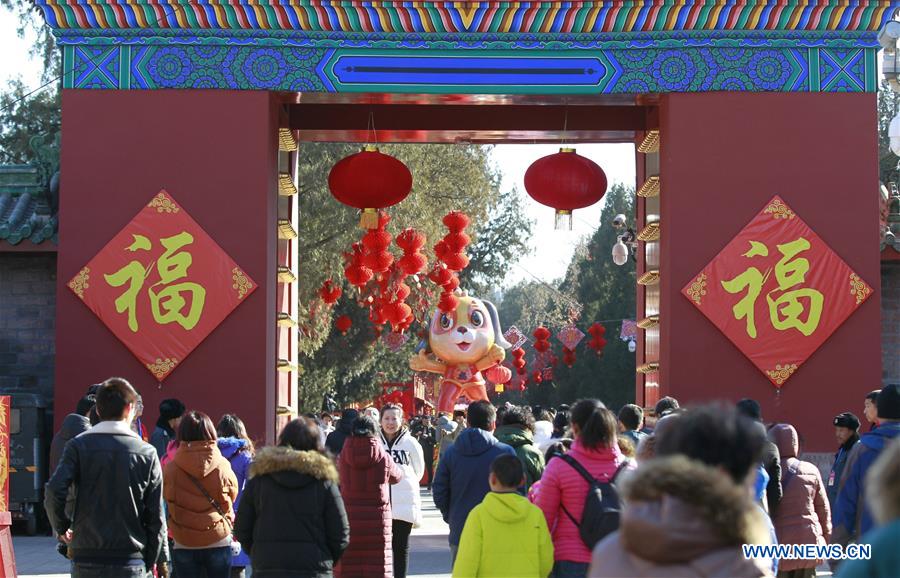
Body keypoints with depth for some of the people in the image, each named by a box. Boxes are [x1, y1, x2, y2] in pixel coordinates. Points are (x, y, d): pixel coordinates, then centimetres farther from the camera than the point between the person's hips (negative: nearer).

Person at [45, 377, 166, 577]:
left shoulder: (79, 446, 0)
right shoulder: (146, 453, 1)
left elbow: (54, 492, -14)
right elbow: (156, 517, 1)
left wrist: (61, 528, 5)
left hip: (86, 561, 1)